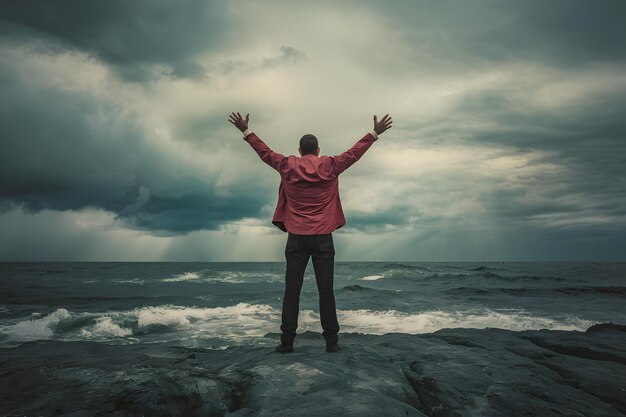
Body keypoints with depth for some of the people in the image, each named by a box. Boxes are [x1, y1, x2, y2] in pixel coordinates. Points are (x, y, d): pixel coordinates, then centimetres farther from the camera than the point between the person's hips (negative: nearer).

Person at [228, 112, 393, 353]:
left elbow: (264, 152, 13)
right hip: (323, 237, 0)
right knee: (325, 290, 3)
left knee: (292, 290, 4)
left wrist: (246, 131, 25)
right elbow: (355, 152, 9)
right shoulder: (331, 166, 0)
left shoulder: (287, 166, 2)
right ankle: (331, 341, 6)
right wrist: (375, 133, 20)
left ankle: (287, 341, 5)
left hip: (296, 237, 0)